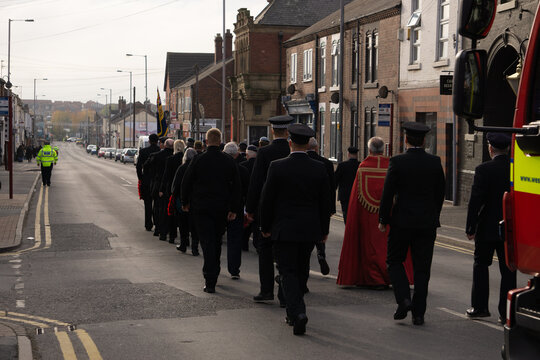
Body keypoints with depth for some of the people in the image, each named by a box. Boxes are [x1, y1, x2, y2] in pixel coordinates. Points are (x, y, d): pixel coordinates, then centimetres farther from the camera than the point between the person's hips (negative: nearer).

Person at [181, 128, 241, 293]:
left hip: (201, 207, -3)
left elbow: (186, 182, -2)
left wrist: (185, 202, 12)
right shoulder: (229, 161, 0)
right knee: (216, 242, 18)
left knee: (207, 243, -3)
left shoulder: (198, 160, -7)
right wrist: (233, 209, 7)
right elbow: (236, 186, 2)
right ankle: (213, 275, 30)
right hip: (221, 209, 3)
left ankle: (210, 281, -11)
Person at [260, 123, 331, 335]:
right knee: (300, 271, 16)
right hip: (310, 230, 3)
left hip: (284, 229, -3)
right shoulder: (319, 169, -2)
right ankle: (294, 313, 26)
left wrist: (265, 227, 6)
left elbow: (267, 199, -5)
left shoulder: (277, 167, -9)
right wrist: (324, 230, 13)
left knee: (288, 272, 1)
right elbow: (325, 202, 3)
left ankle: (297, 312, -19)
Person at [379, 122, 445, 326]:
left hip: (402, 220, -3)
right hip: (427, 222, 3)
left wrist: (383, 219, 1)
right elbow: (440, 193, 7)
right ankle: (418, 313, 7)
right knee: (422, 267, 7)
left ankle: (403, 299, -5)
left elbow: (388, 193, -9)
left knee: (394, 261, 14)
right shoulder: (435, 162, 1)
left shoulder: (397, 162, -9)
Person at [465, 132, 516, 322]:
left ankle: (479, 307, 17)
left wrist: (470, 228, -8)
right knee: (508, 270, 7)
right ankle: (506, 313, 7)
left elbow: (476, 200, -13)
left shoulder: (483, 170, -12)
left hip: (487, 228, -3)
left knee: (481, 265, 13)